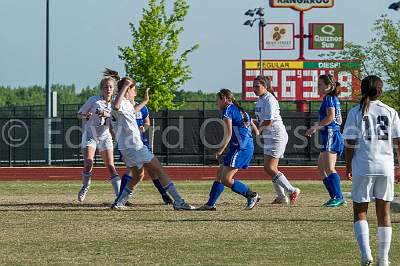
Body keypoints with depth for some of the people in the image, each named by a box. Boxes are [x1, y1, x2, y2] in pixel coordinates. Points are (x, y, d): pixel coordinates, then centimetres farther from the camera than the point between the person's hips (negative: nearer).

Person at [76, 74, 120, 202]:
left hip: (105, 137, 2)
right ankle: (85, 187, 9)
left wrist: (108, 115, -25)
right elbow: (80, 113, 4)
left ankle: (119, 194, -12)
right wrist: (86, 115, -18)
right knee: (88, 163, -17)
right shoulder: (94, 100, -4)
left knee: (110, 166, -8)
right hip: (90, 135, -2)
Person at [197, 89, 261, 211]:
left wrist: (220, 150, -12)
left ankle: (252, 196, -3)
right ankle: (210, 204, 8)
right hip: (249, 147, 10)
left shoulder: (228, 110, -6)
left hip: (240, 148, -10)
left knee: (226, 180, -10)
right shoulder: (241, 111, 22)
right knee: (220, 173, 11)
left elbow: (228, 133, -14)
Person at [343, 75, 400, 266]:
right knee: (384, 212, 10)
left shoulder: (356, 112, -2)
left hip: (363, 167, -2)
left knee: (360, 211, 6)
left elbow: (350, 143, -5)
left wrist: (348, 166, 5)